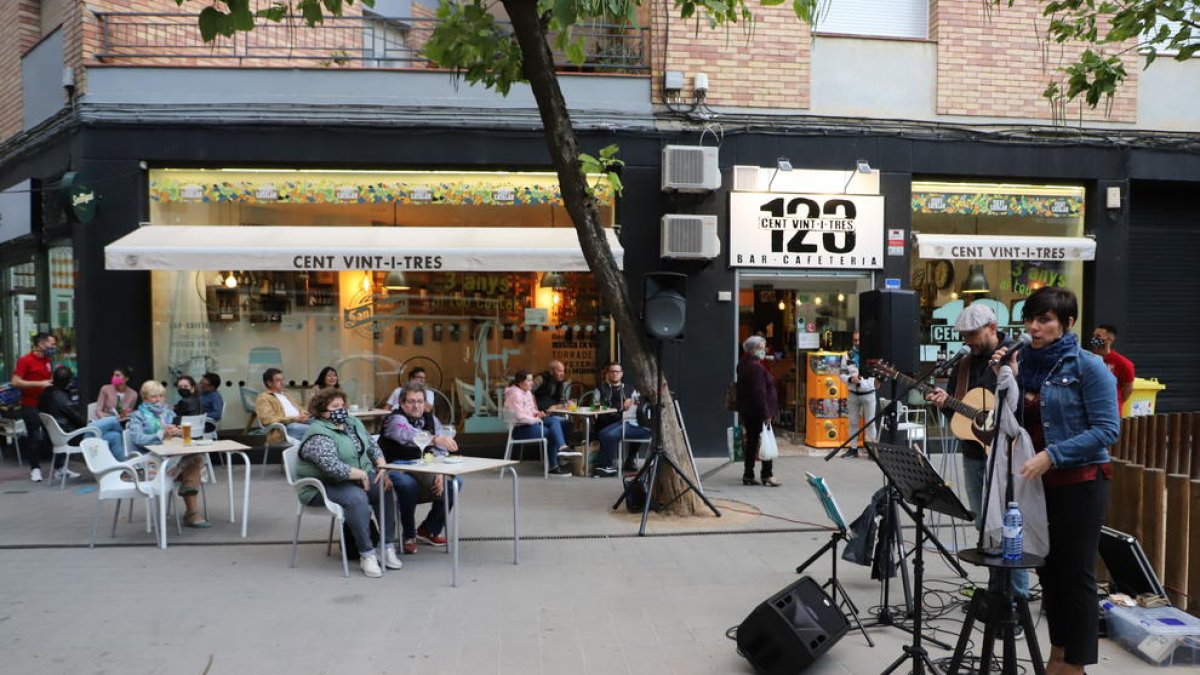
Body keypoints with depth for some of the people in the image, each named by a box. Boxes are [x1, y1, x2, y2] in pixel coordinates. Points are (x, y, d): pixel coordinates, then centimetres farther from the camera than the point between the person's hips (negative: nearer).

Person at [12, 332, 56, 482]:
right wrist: (39, 384, -21)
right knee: (35, 437, 1)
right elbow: (15, 382, -15)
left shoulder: (49, 360, 11)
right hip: (31, 406, -6)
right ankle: (35, 468, 12)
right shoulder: (25, 360, -8)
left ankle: (60, 467, 12)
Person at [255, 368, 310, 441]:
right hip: (285, 427, -8)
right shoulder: (263, 398, 6)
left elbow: (299, 410, 30)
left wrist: (303, 414, 3)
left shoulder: (285, 396, 32)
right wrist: (294, 418, -15)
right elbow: (269, 420, -8)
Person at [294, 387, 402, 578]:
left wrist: (383, 469, -4)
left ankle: (388, 547, -13)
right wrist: (361, 474, -21)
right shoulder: (319, 435, -18)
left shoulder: (353, 423, 9)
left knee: (386, 491, -17)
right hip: (325, 486, -7)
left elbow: (373, 447, 13)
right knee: (357, 498, -34)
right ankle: (366, 555, -27)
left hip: (360, 477, 7)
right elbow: (333, 467, -30)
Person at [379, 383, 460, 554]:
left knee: (454, 482, -11)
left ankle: (429, 530, 6)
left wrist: (439, 473, -16)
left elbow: (440, 451, 3)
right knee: (408, 484, -37)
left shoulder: (430, 419, 7)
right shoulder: (396, 420, -14)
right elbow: (410, 436, -38)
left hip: (422, 472, 7)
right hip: (398, 472, -6)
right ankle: (408, 536, -13)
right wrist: (437, 439, -54)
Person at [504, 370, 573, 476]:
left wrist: (537, 413, 4)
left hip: (530, 422, 9)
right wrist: (536, 419, -15)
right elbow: (520, 417, -27)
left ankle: (562, 447, -21)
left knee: (555, 420, -9)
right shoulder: (515, 395, -20)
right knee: (552, 432, -12)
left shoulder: (527, 392, 12)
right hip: (520, 429, -9)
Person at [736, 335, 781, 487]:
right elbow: (760, 393, -22)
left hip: (746, 411, 10)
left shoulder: (742, 365, 12)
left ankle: (748, 475, 15)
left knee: (751, 442, 12)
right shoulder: (756, 367, -18)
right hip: (758, 412, -9)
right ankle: (767, 475, 3)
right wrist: (766, 413, -20)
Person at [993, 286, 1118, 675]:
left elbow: (1107, 429, -16)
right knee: (1047, 568, 14)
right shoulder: (1024, 361, 5)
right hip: (1036, 482, 6)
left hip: (1079, 483, -6)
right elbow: (1016, 424, 9)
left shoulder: (1088, 366, -11)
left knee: (1076, 572, 2)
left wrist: (1052, 455, -23)